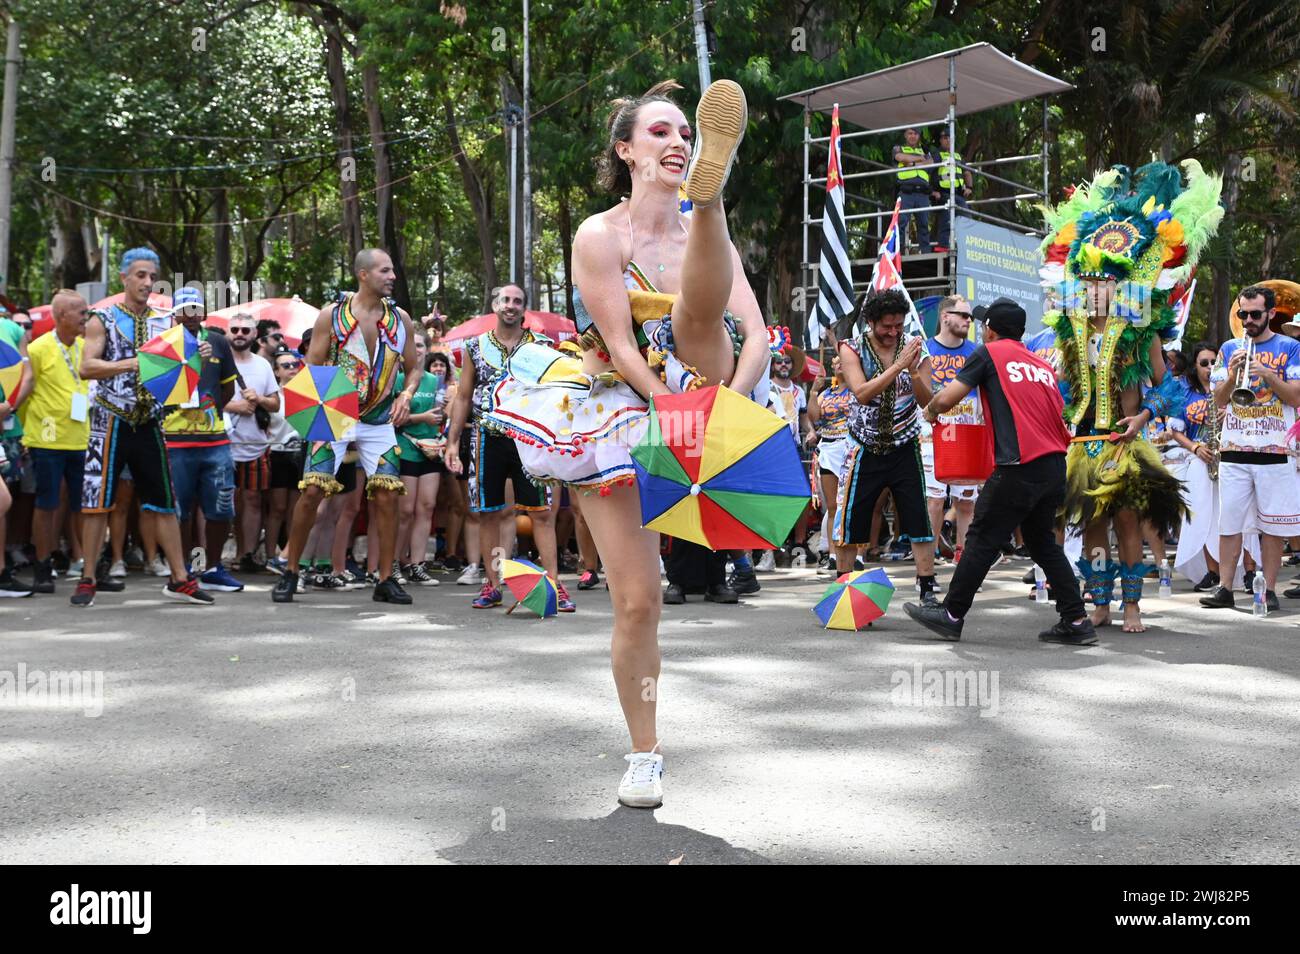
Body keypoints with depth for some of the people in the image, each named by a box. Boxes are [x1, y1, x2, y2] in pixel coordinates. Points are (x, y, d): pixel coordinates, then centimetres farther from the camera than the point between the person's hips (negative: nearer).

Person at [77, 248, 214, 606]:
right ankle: (89, 579, 9)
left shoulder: (165, 323, 9)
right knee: (98, 500, 0)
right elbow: (86, 367, -11)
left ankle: (179, 578, 10)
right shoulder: (103, 319, 0)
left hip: (149, 423, 3)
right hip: (111, 422, -3)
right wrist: (133, 364, -23)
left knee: (164, 501, 5)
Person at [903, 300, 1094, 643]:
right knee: (1043, 542, 18)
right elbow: (1058, 416, 21)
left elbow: (945, 399, -4)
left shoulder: (989, 352, 3)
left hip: (1020, 467, -7)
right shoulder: (1043, 365, 20)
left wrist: (930, 411, 18)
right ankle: (1077, 621, 16)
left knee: (983, 540, 2)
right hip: (1056, 465, 7)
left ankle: (952, 615, 10)